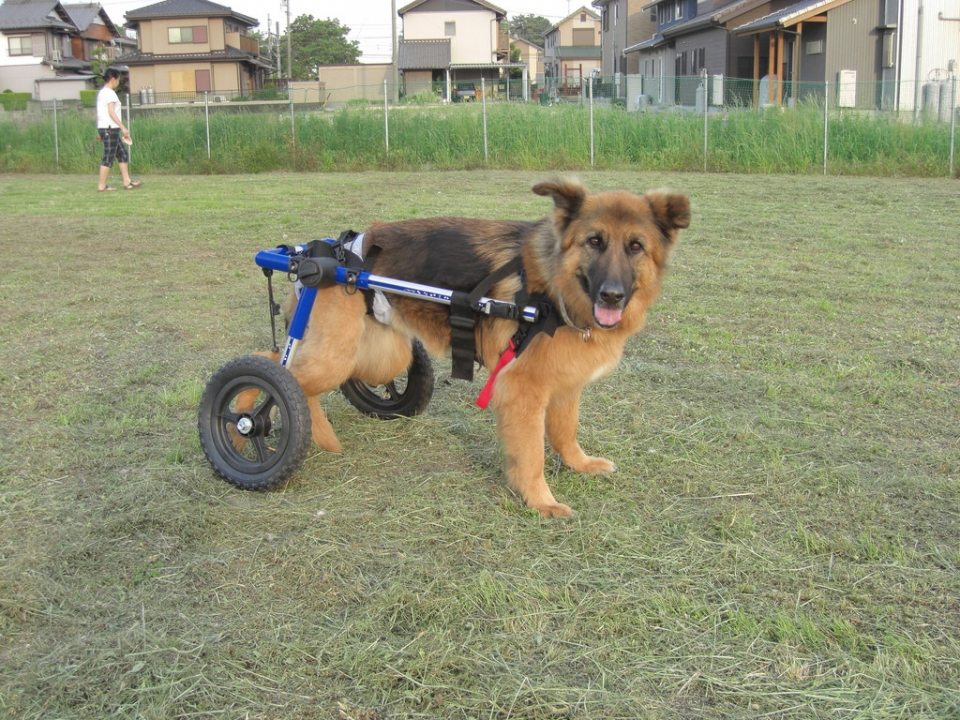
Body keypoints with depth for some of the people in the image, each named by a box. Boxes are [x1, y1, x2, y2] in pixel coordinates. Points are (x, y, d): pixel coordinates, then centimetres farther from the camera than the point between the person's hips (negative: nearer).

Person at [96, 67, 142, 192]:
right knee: (108, 158, -6)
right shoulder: (109, 93, -12)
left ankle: (127, 182, 14)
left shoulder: (101, 92, 17)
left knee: (123, 154, 13)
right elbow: (111, 112, -20)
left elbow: (99, 113, 17)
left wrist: (99, 131, 18)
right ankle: (102, 186, -3)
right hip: (110, 128, -10)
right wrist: (123, 127, -20)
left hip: (103, 128, 10)